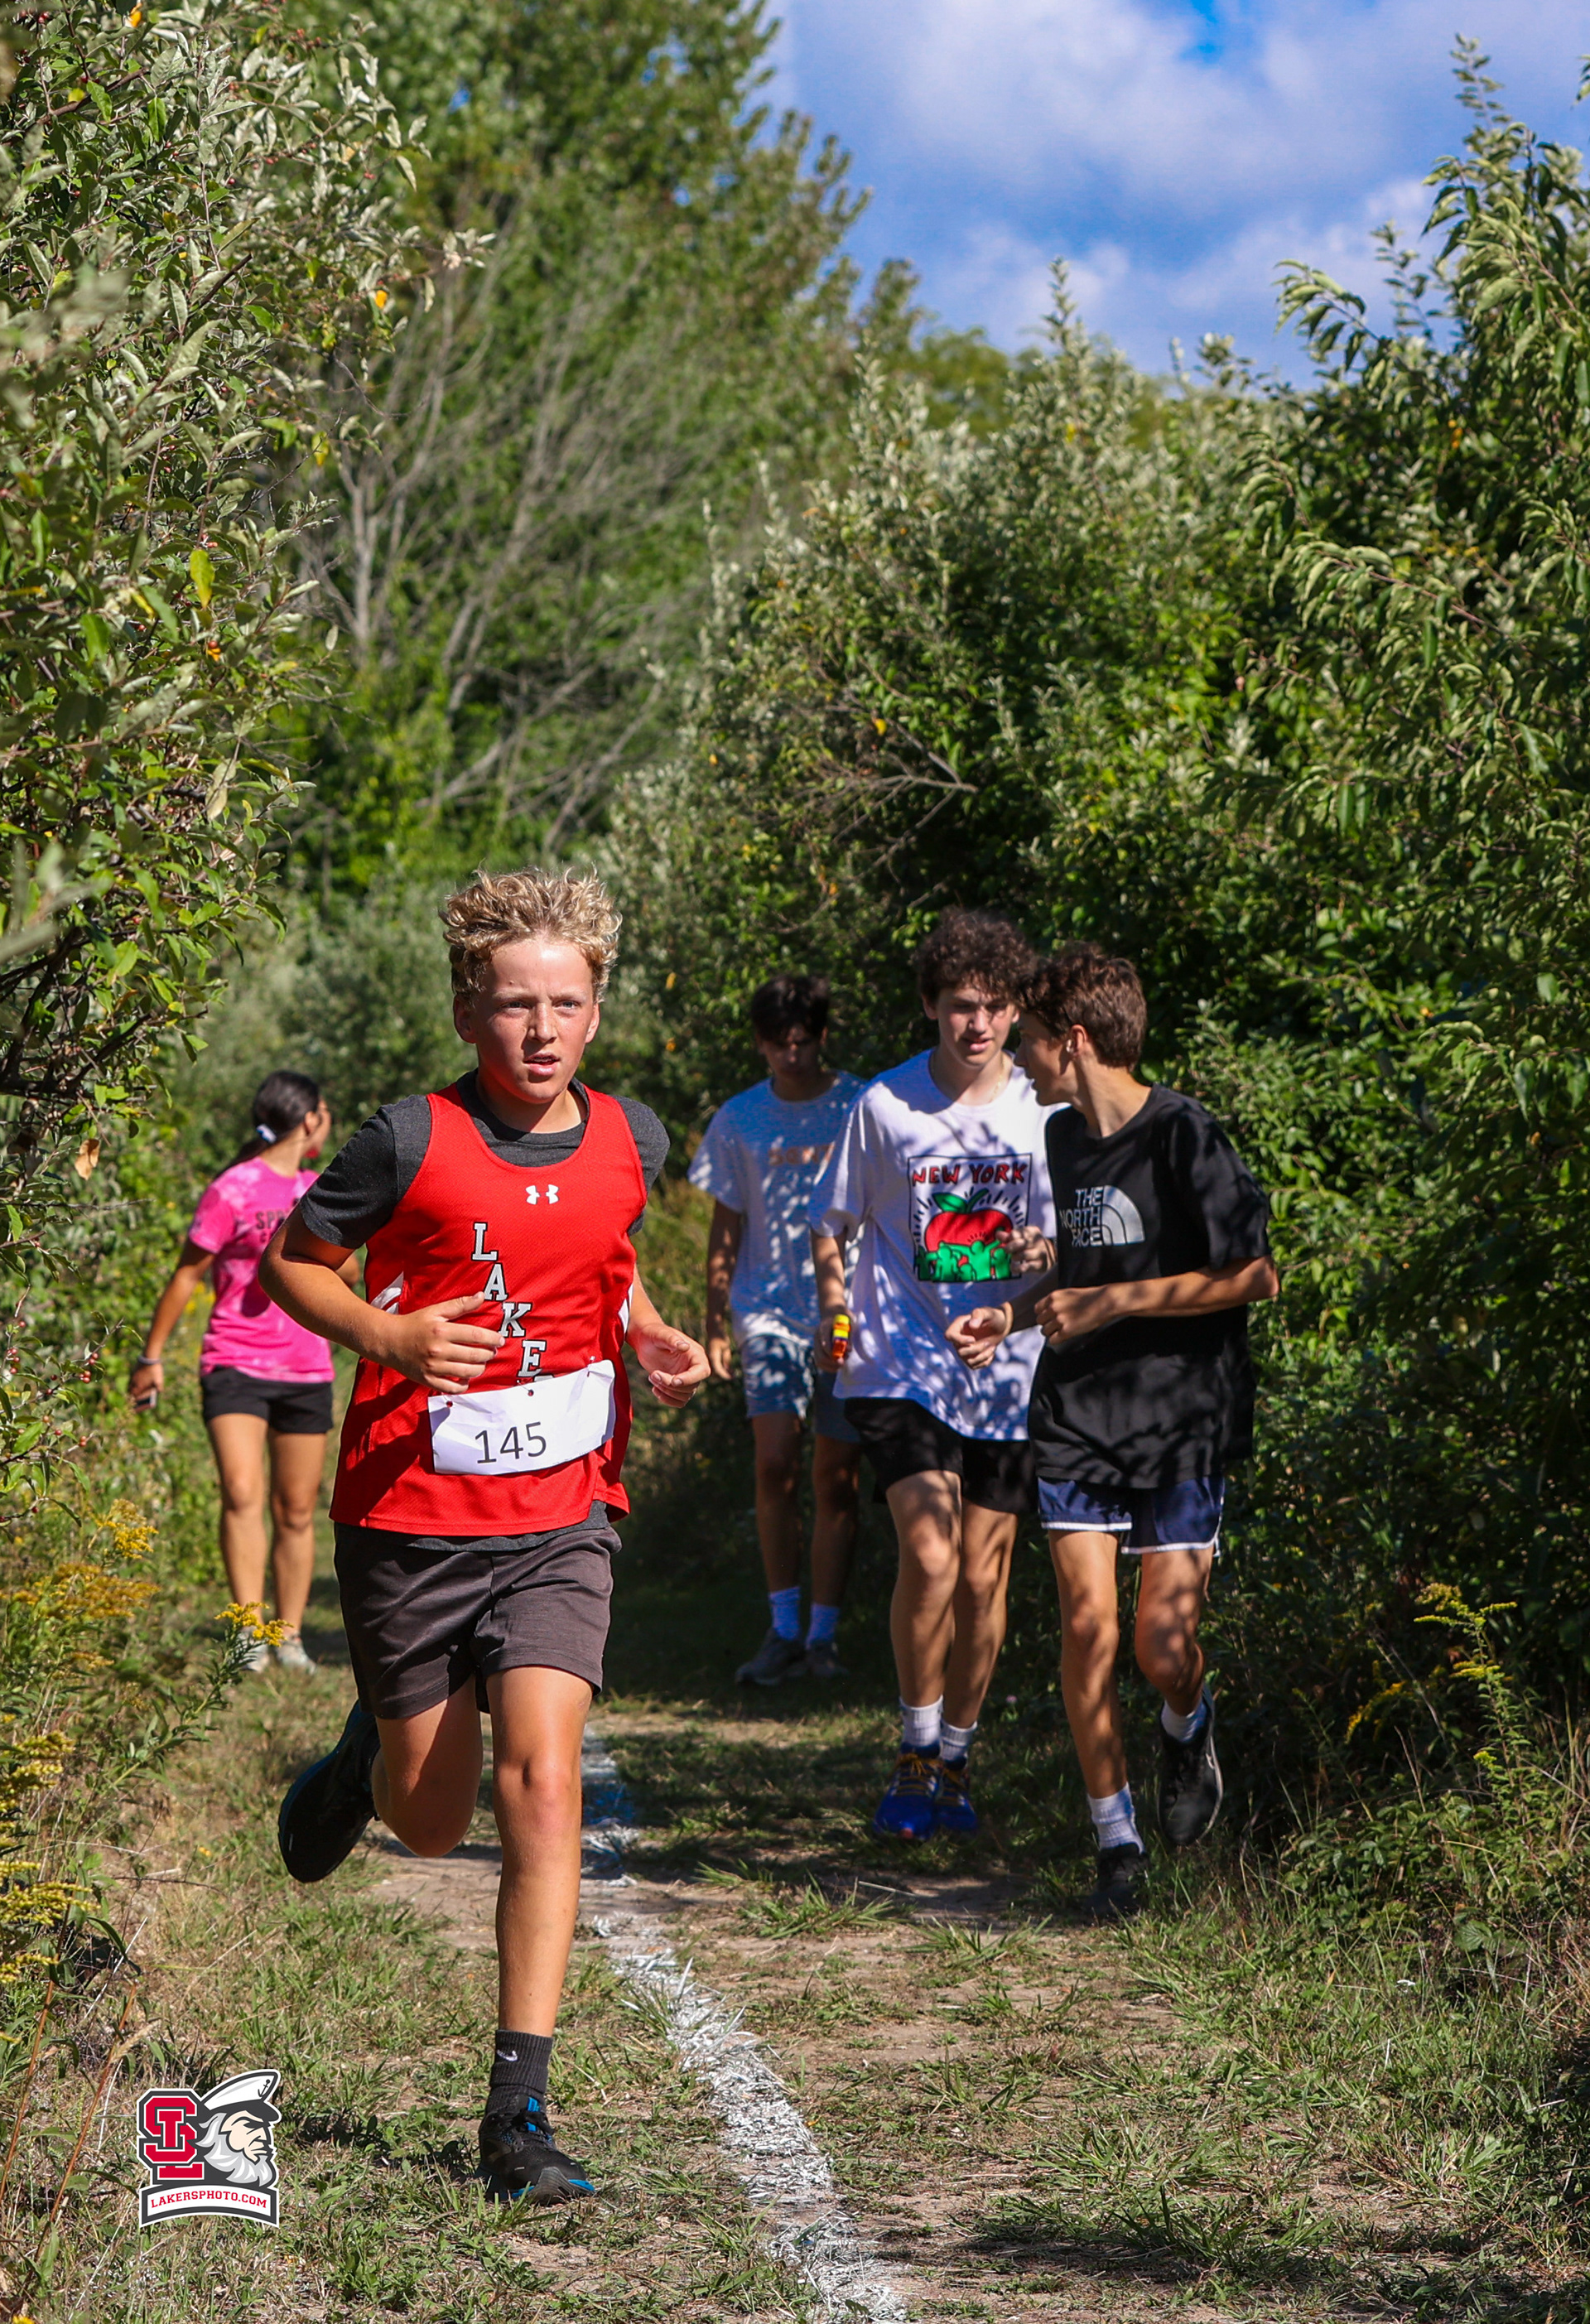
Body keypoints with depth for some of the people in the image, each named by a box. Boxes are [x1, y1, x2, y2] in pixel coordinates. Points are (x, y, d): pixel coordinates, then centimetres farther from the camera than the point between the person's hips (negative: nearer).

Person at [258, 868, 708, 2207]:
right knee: (433, 1823, 8)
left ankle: (520, 2109, -11)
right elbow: (291, 1262, 0)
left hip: (561, 1518, 2)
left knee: (542, 1787, -15)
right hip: (411, 1515, -2)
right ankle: (366, 1759, 47)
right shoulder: (412, 1142, -11)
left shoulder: (631, 1141, 2)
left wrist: (650, 1338, 3)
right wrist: (389, 1336, -18)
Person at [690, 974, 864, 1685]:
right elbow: (725, 1227, 13)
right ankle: (783, 1630, -3)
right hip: (769, 1311, 1)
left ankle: (824, 1633, 10)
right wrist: (714, 1324, 8)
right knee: (775, 1465, -12)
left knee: (837, 1477, 1)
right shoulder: (739, 1120, 7)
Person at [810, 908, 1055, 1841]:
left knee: (984, 1577, 6)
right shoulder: (885, 1105, -2)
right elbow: (834, 1223, 9)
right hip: (901, 1365, -2)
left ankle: (956, 1761, 24)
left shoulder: (1047, 1114, 1)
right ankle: (916, 1755, 0)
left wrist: (1043, 1252, -15)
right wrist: (836, 1307, -8)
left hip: (1006, 1372, 2)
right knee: (930, 1555, -17)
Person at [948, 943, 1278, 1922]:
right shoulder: (1064, 1138, 11)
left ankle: (1188, 1730, 27)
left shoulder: (1184, 1134, -12)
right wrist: (1016, 1315, 9)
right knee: (1087, 1623, -7)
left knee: (1163, 1645, -9)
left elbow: (1254, 1276, -14)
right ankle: (1117, 1844, 4)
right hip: (1080, 1412, 5)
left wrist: (1105, 1305, -13)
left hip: (1184, 1415, -5)